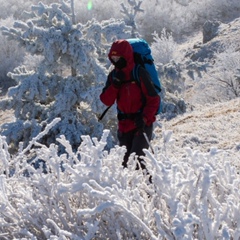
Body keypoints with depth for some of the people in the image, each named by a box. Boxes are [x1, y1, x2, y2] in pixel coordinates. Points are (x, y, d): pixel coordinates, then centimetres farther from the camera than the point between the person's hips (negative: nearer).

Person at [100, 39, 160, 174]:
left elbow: (154, 99, -9)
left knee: (136, 159, -18)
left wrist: (144, 118, -20)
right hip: (124, 125, 6)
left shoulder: (140, 73, -10)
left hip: (142, 124, -6)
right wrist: (115, 84, -13)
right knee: (125, 161, 9)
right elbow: (107, 101, 1)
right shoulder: (113, 75, 7)